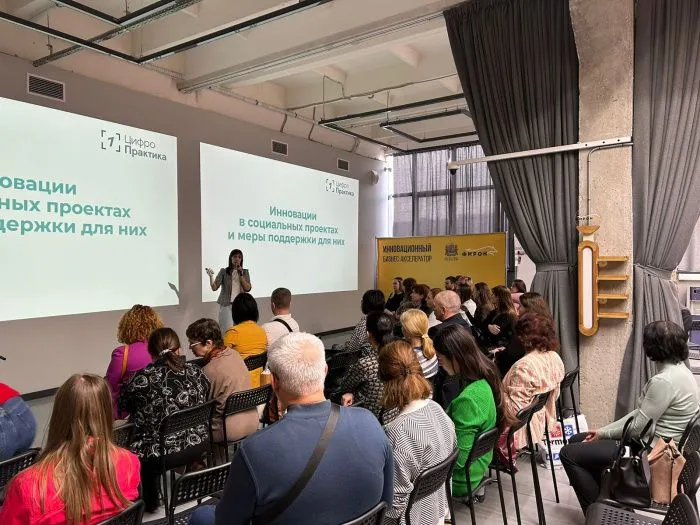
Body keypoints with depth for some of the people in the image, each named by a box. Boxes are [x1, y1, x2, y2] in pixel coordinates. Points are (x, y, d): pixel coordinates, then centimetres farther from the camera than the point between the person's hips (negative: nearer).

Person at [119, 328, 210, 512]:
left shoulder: (142, 379, -17)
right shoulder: (195, 372, -6)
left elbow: (123, 405, 2)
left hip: (159, 453, -4)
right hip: (196, 447, 5)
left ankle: (149, 502, 41)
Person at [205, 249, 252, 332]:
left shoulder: (245, 272, 8)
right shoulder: (224, 271, 0)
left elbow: (248, 288, -2)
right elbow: (214, 288, -7)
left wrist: (241, 275, -10)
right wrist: (211, 276, -25)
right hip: (226, 305, -3)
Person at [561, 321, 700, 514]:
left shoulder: (665, 381, -28)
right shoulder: (678, 370, 5)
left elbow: (638, 427, -23)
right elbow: (640, 413, 8)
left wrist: (603, 434, -6)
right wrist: (603, 430, 5)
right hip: (651, 442, 10)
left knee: (569, 454, -8)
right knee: (576, 441, 13)